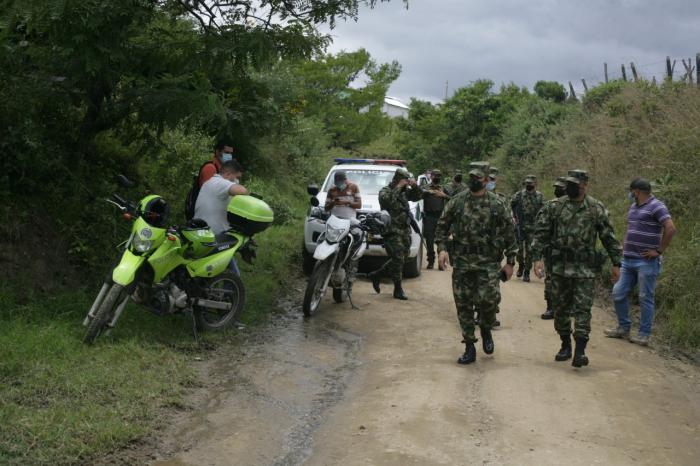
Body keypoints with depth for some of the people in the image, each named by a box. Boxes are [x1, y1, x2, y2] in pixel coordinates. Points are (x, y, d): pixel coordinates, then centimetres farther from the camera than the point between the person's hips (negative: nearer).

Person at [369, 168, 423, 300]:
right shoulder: (385, 191, -7)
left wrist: (414, 186, -1)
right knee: (398, 259, -9)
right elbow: (388, 200, -28)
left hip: (405, 230, 8)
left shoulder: (404, 191, 15)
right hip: (393, 231, -8)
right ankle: (398, 289, 0)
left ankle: (376, 275, 25)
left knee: (401, 258, 11)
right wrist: (399, 187, -22)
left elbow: (418, 196, 16)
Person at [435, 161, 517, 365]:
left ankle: (486, 329, 16)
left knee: (488, 299, -17)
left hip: (488, 263, -2)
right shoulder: (456, 202, 5)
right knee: (463, 305, 4)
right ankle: (469, 348, 16)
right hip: (461, 262, 2)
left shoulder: (497, 205, 0)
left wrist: (510, 262, 0)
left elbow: (509, 234, 3)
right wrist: (442, 248, -3)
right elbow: (442, 226, 11)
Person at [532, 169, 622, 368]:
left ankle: (580, 351, -7)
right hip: (559, 267, 2)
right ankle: (565, 346, 24)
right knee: (560, 309, 10)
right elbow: (541, 233, 0)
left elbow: (609, 237, 6)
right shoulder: (554, 207, 2)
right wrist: (537, 258, -11)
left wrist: (616, 263, 4)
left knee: (582, 309, -7)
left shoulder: (597, 209, 1)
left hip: (585, 269, -2)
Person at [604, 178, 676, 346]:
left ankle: (644, 335, 8)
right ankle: (623, 328, 23)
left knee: (646, 298, 0)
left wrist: (659, 251, -16)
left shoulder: (656, 206, -11)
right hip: (628, 260, 9)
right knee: (619, 293, 9)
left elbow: (670, 229, -20)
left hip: (646, 262, -9)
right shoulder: (633, 207, 16)